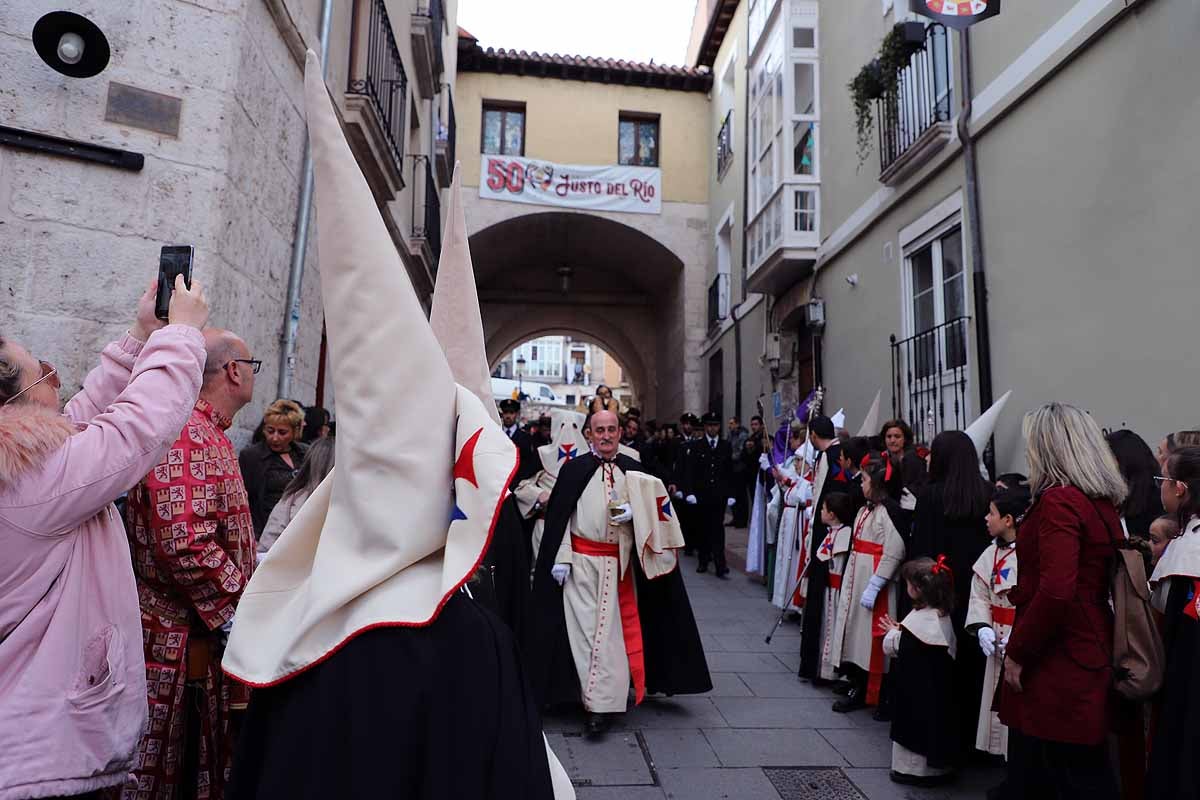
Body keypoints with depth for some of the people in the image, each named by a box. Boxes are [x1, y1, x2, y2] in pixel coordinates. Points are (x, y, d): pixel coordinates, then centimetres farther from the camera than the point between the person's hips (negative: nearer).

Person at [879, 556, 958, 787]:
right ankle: (937, 767, 28)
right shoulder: (943, 616, 2)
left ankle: (912, 768, 15)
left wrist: (893, 631, 7)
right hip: (939, 686, 8)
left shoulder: (917, 620, -24)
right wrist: (900, 631, 10)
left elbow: (892, 647, -13)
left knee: (916, 723, 5)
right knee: (933, 721, 17)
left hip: (915, 690, -8)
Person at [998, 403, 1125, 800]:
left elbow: (1056, 592, -26)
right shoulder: (1103, 503, 8)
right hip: (1088, 657, 8)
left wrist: (1017, 653, -15)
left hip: (1058, 667, -8)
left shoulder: (1058, 501, -19)